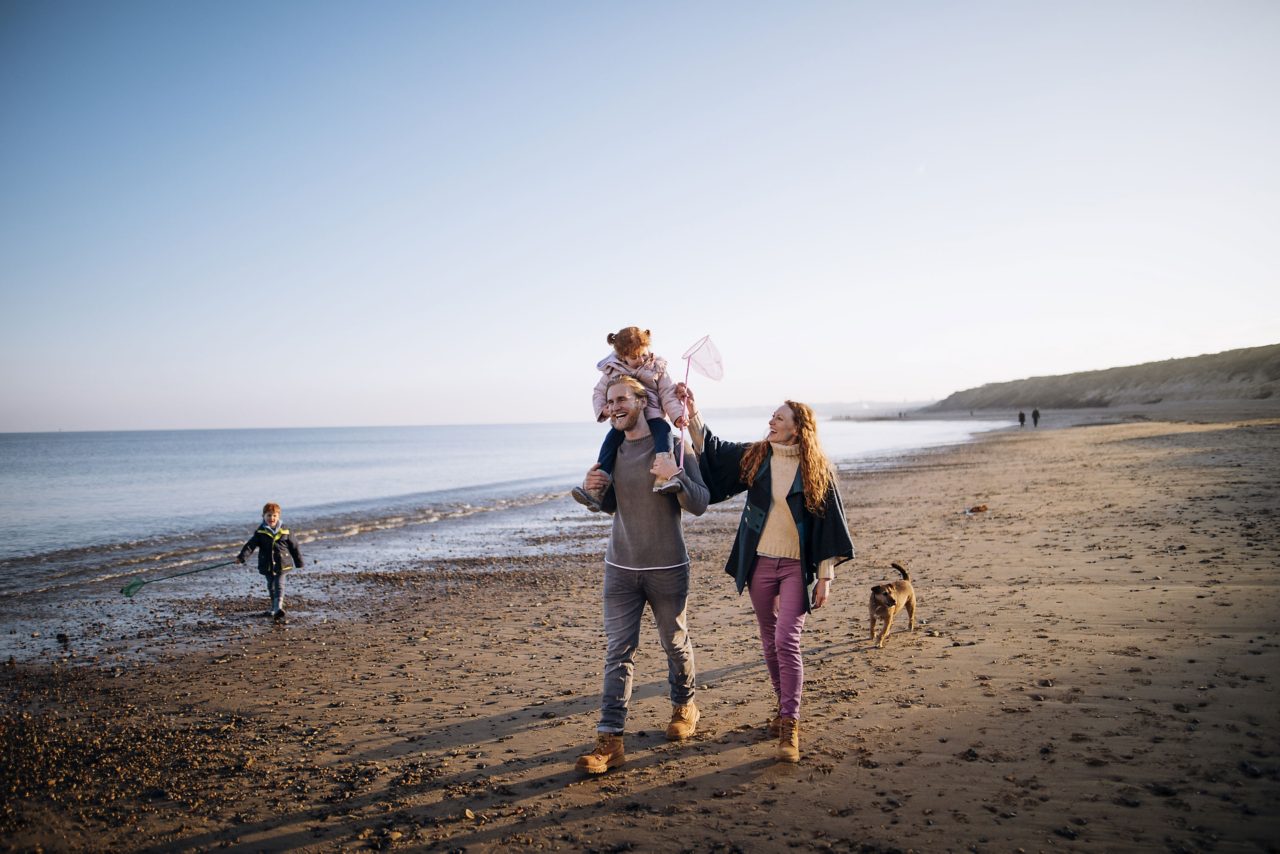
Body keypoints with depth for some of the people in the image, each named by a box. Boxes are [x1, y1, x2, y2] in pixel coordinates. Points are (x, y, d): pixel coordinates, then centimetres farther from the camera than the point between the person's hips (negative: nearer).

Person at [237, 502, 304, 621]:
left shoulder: (285, 532, -2)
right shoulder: (260, 533, -2)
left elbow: (294, 547, 4)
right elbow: (250, 545, -9)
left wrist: (299, 562, 8)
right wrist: (241, 556, -24)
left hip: (282, 564, -2)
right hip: (267, 565, 2)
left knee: (279, 586, -10)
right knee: (271, 586, 15)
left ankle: (278, 608, -20)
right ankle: (275, 607, 29)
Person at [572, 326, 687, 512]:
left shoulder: (657, 369, 7)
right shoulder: (612, 371, 8)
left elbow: (668, 395, 3)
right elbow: (599, 393, 12)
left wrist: (677, 415, -13)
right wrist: (603, 410, -9)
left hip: (651, 416, -1)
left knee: (663, 429, -32)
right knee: (611, 440, -23)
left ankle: (662, 478, -53)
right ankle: (596, 491, -27)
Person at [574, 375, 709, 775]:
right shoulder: (612, 450, 7)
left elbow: (699, 505, -14)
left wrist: (675, 475, -31)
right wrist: (594, 489, -3)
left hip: (667, 569, -3)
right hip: (620, 567, 4)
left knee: (675, 644, 13)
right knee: (618, 651, -1)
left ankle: (684, 707, 39)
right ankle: (610, 740, 1)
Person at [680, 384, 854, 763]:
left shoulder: (817, 470, -5)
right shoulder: (753, 457, 3)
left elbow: (828, 524, -3)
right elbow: (710, 449, 8)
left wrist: (825, 577, -5)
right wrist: (692, 412, -6)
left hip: (797, 567, -4)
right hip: (759, 564, 4)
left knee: (787, 641, -13)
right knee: (769, 641, 13)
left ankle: (789, 726, -7)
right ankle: (785, 707, 31)